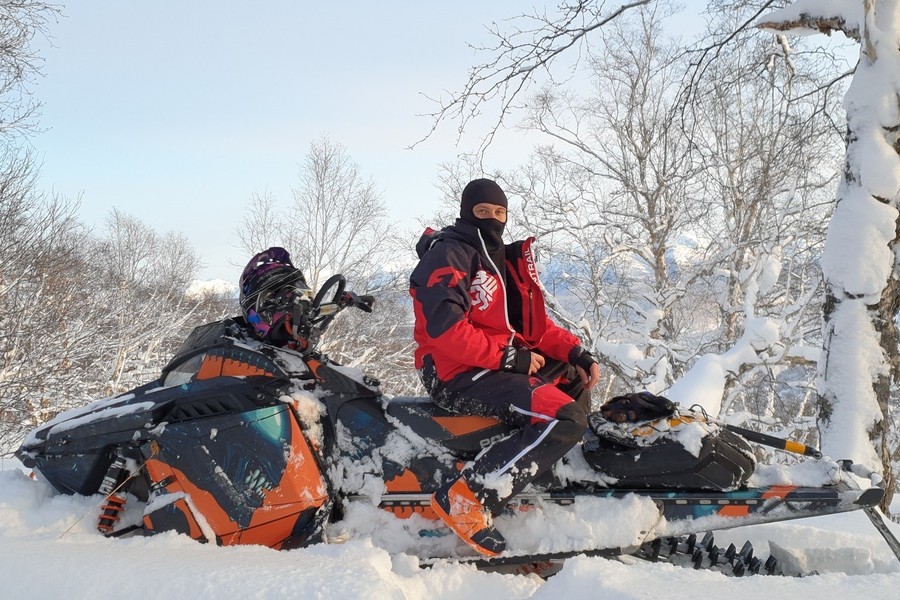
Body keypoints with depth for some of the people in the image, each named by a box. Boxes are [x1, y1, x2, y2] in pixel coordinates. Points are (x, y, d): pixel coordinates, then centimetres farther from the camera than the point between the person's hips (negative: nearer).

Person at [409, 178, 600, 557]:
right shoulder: (447, 254, -8)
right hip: (460, 374, -10)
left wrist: (576, 353, 1)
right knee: (564, 418, -26)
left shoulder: (507, 260, 20)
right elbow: (444, 329, -22)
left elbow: (535, 322, 17)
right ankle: (465, 498, -29)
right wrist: (509, 358, -21)